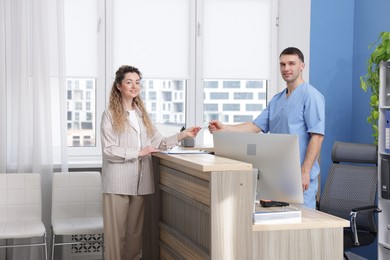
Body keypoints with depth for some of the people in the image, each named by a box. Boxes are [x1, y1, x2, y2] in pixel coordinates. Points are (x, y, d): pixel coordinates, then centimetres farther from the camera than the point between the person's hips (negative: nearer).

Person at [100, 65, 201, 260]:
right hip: (118, 181, -5)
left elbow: (157, 142, 11)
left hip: (140, 181, 5)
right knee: (116, 232, 0)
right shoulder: (110, 114, -2)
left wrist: (183, 135, 1)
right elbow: (108, 150, -10)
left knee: (135, 231, 11)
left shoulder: (142, 113, 16)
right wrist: (139, 152, -14)